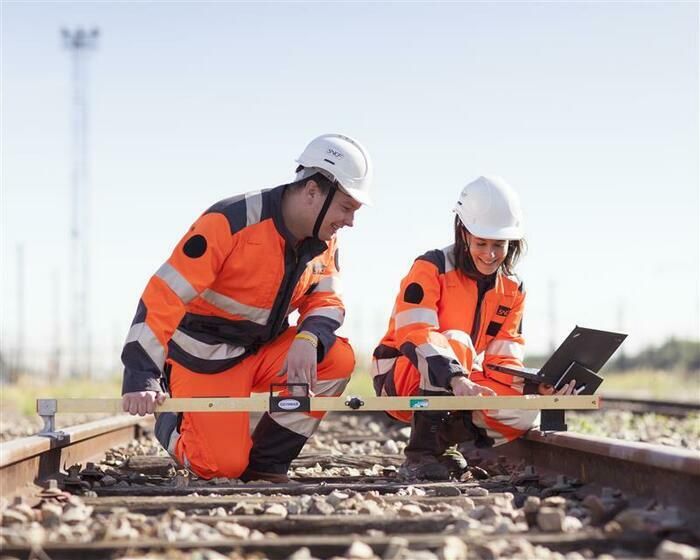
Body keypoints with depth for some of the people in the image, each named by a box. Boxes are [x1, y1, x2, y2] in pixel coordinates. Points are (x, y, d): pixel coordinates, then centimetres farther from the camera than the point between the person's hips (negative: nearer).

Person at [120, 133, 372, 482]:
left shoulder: (323, 241, -4)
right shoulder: (230, 222, -27)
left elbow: (325, 299, 1)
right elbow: (164, 295, -29)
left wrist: (308, 339, -25)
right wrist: (140, 380, -35)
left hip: (261, 349, 6)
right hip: (203, 359, -6)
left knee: (338, 359, -18)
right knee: (224, 466, -16)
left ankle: (265, 464, -5)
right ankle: (172, 425, 19)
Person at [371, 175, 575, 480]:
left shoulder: (512, 289, 3)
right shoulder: (431, 267, -17)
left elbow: (502, 358, -2)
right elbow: (415, 335, -30)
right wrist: (456, 378, -46)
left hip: (458, 389, 6)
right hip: (401, 379, -6)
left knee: (524, 413, -21)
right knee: (456, 342, -36)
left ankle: (446, 436, 6)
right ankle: (421, 452, -29)